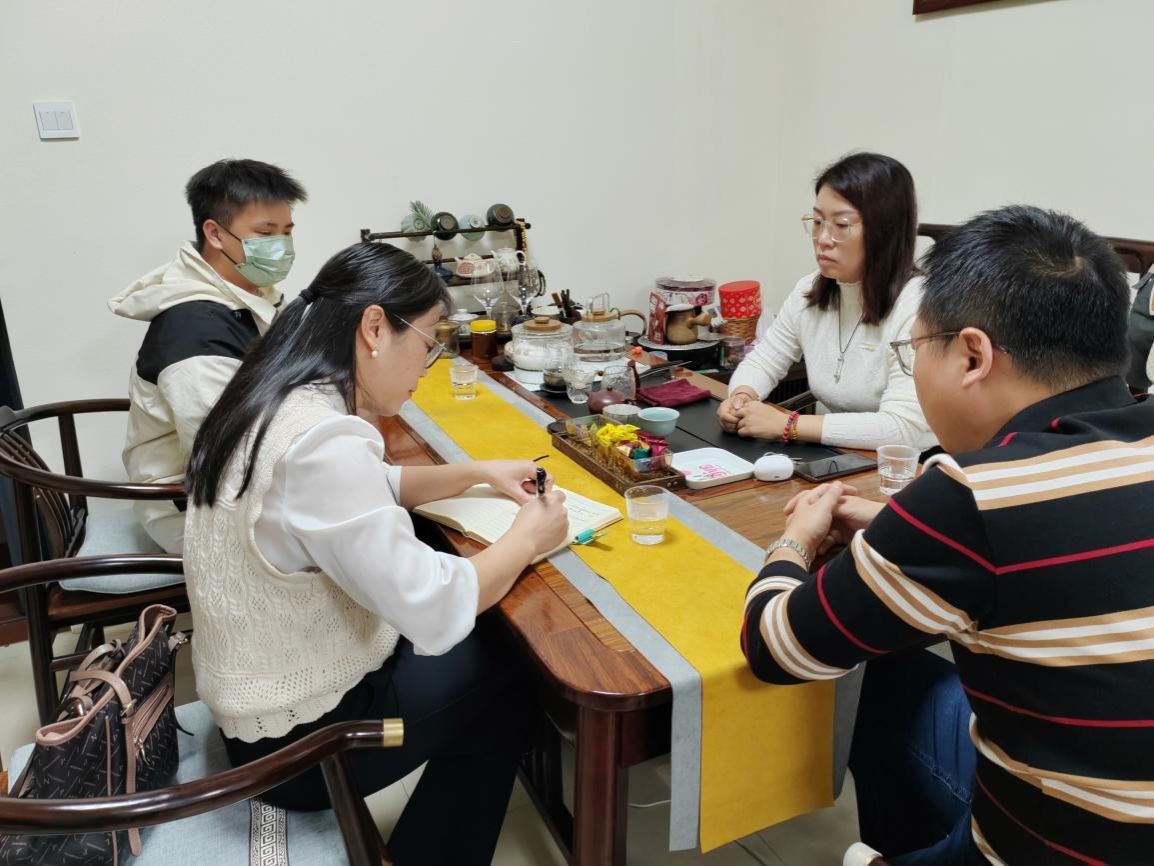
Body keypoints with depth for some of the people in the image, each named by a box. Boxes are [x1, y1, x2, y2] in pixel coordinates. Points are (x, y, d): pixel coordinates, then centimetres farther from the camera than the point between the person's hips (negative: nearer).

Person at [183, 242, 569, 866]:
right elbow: (435, 613, -30)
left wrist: (477, 473, 7)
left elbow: (368, 491, 16)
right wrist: (527, 538, -14)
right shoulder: (322, 441, -32)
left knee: (490, 635, 16)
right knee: (510, 671, 8)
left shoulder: (281, 404, -2)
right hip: (298, 739, -8)